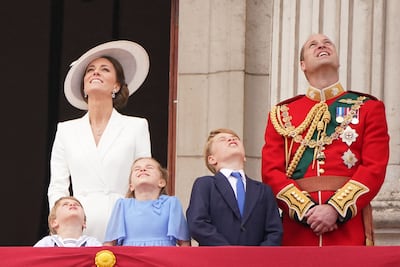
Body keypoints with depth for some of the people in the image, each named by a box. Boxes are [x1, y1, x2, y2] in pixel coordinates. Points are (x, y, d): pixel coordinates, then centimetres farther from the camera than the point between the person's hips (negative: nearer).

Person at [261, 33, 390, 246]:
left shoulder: (369, 108, 11)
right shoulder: (282, 114, 15)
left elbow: (375, 168, -1)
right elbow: (271, 171, 5)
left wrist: (336, 209, -14)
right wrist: (306, 210, -11)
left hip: (349, 224, -1)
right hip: (297, 225, 1)